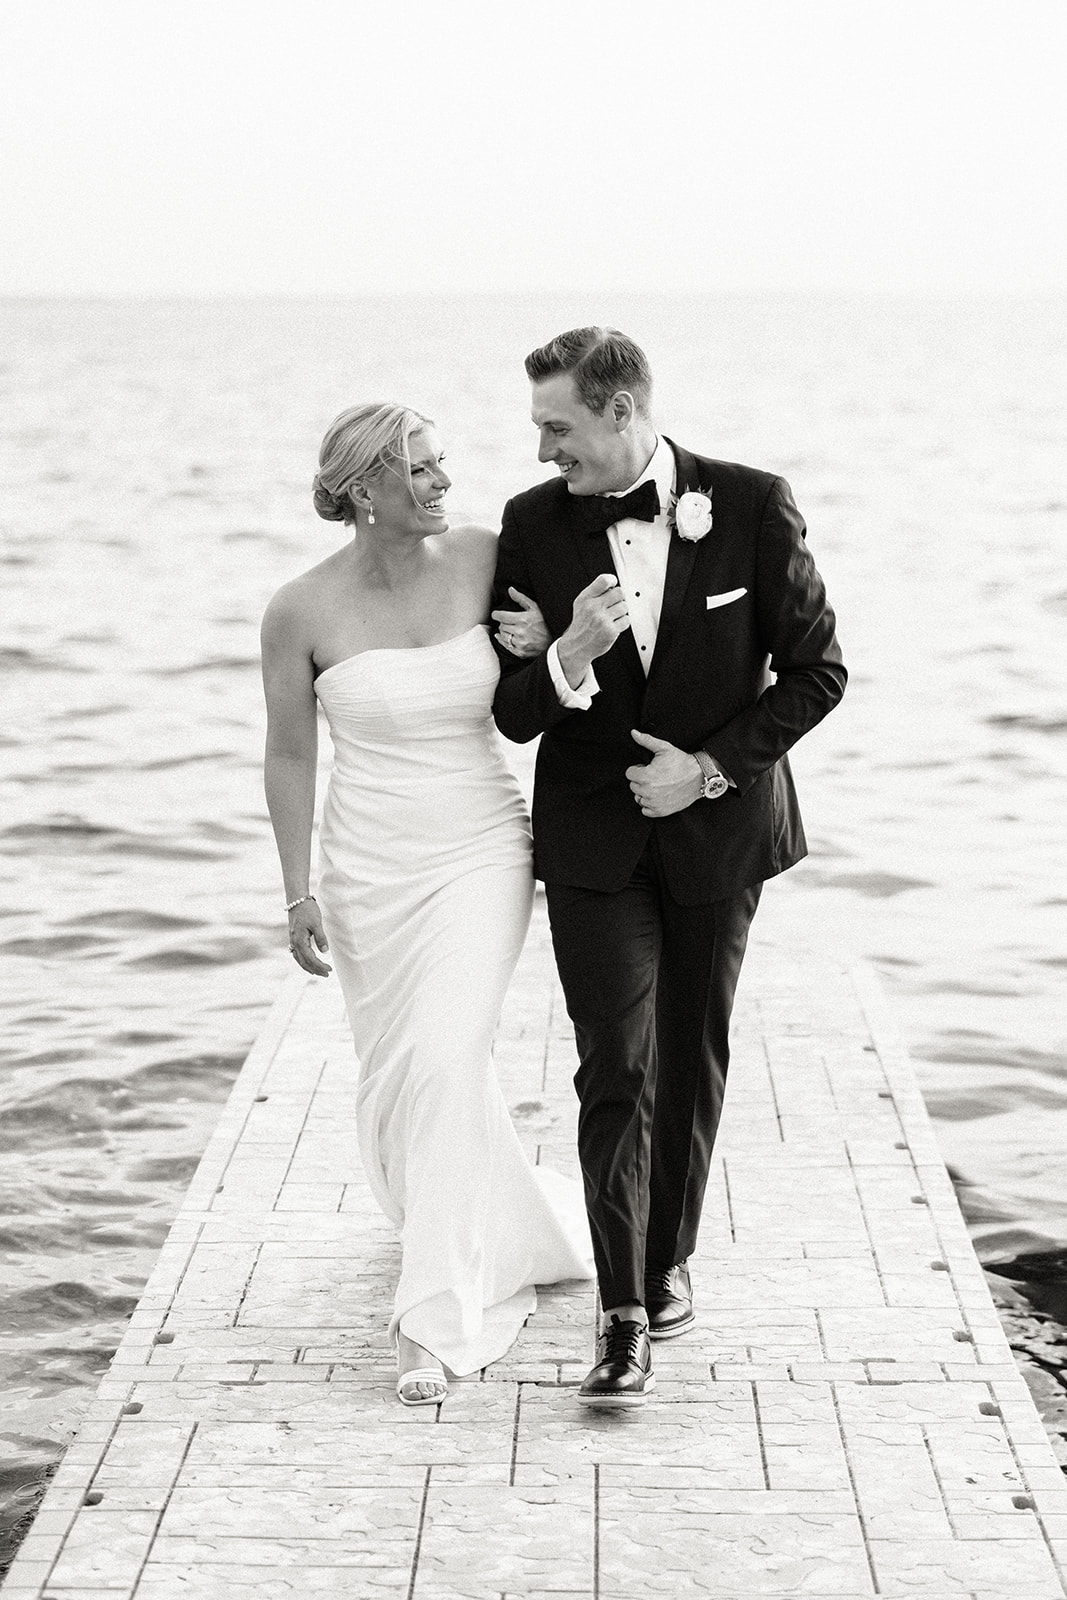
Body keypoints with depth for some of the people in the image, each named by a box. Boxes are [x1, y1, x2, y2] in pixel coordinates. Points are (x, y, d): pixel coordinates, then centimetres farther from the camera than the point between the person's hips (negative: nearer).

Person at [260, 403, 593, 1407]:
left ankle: (440, 1319, -8)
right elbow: (290, 758, 1)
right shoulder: (301, 612, -9)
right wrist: (299, 893, 1)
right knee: (395, 1081, 11)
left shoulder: (485, 560, -7)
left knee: (444, 1062, -17)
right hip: (370, 870, 1)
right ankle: (515, 1235, 41)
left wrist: (547, 645, -12)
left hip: (481, 856, -1)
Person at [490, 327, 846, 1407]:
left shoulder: (753, 508, -11)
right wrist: (571, 655, -26)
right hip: (593, 839, 0)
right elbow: (512, 716, -4)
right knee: (616, 1067, -7)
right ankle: (625, 1316, -4)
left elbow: (816, 669, -5)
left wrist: (711, 767, -13)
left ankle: (669, 1254, 33)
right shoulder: (533, 525, -6)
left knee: (693, 1056, 13)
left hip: (720, 826, 0)